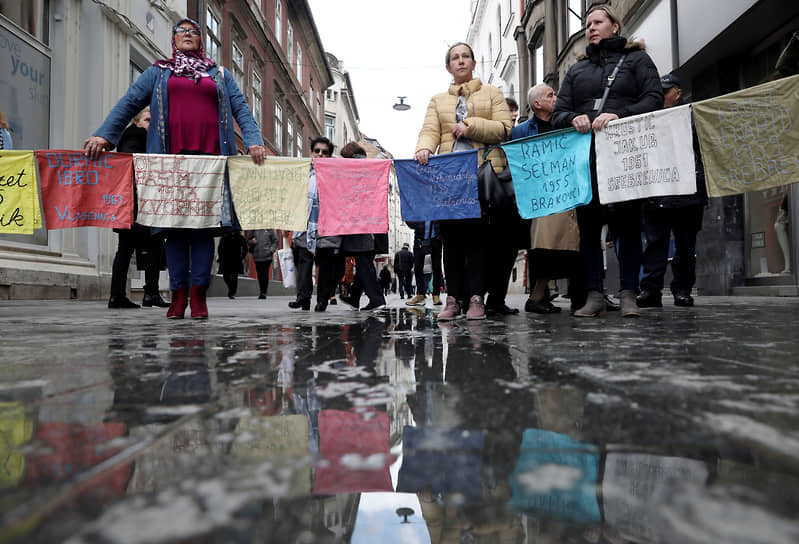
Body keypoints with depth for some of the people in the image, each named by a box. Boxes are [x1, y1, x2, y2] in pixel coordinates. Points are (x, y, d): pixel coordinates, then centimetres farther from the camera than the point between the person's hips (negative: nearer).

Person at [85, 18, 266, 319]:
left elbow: (241, 109, 12)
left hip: (209, 159, 0)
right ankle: (178, 295, 2)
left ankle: (198, 295, -3)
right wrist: (103, 136, -3)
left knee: (204, 223, -7)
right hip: (171, 159, 0)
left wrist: (254, 141, -6)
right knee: (174, 224, -3)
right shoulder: (159, 72, 20)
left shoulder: (220, 75, 22)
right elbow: (128, 103, 11)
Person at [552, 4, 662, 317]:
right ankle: (594, 295, 3)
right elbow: (558, 114, 13)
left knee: (628, 222, -2)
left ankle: (628, 295, 2)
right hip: (585, 158, 3)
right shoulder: (576, 71, 23)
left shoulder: (637, 59, 14)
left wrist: (618, 115, -17)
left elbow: (654, 100, 0)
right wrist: (573, 119, -10)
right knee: (588, 224, -1)